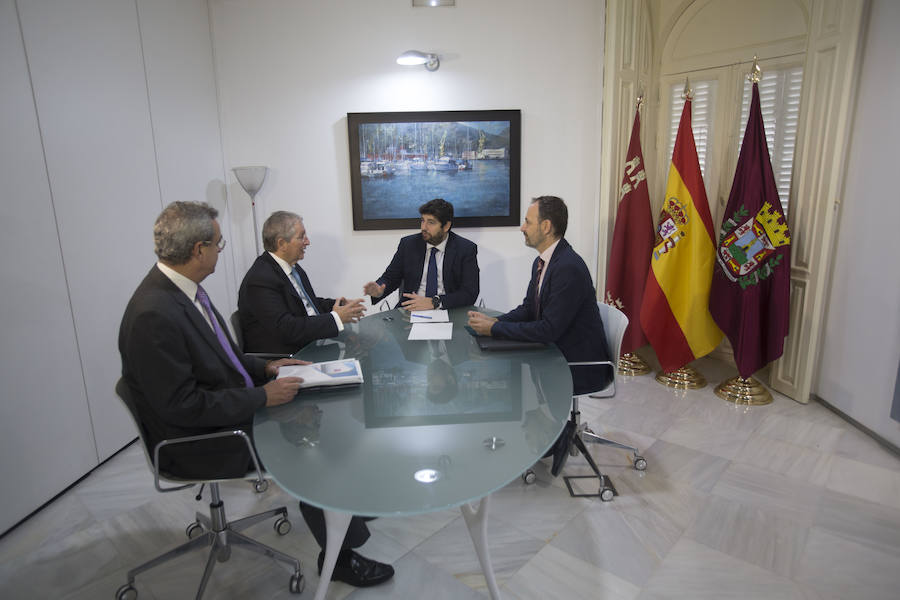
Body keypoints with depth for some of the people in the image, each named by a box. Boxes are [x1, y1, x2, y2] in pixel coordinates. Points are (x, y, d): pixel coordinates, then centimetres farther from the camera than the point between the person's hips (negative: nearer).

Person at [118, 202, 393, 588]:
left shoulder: (180, 288, 1)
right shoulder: (154, 314, -29)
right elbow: (182, 405, -27)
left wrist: (263, 368, 3)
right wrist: (262, 396, -22)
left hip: (233, 408, 9)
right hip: (198, 442, -9)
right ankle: (339, 556, 8)